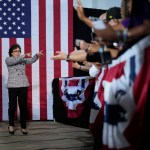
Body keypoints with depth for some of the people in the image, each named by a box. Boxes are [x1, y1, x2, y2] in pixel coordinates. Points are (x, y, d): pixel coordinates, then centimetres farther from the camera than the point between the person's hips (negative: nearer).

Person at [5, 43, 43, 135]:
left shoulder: (23, 59, 12)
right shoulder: (8, 60, 2)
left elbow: (31, 60, -5)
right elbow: (15, 61, -19)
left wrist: (37, 55, -24)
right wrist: (24, 56, -30)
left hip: (23, 85, 3)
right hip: (13, 86, -3)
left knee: (23, 106, 2)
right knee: (12, 106, 4)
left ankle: (23, 127, 9)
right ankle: (11, 125, 22)